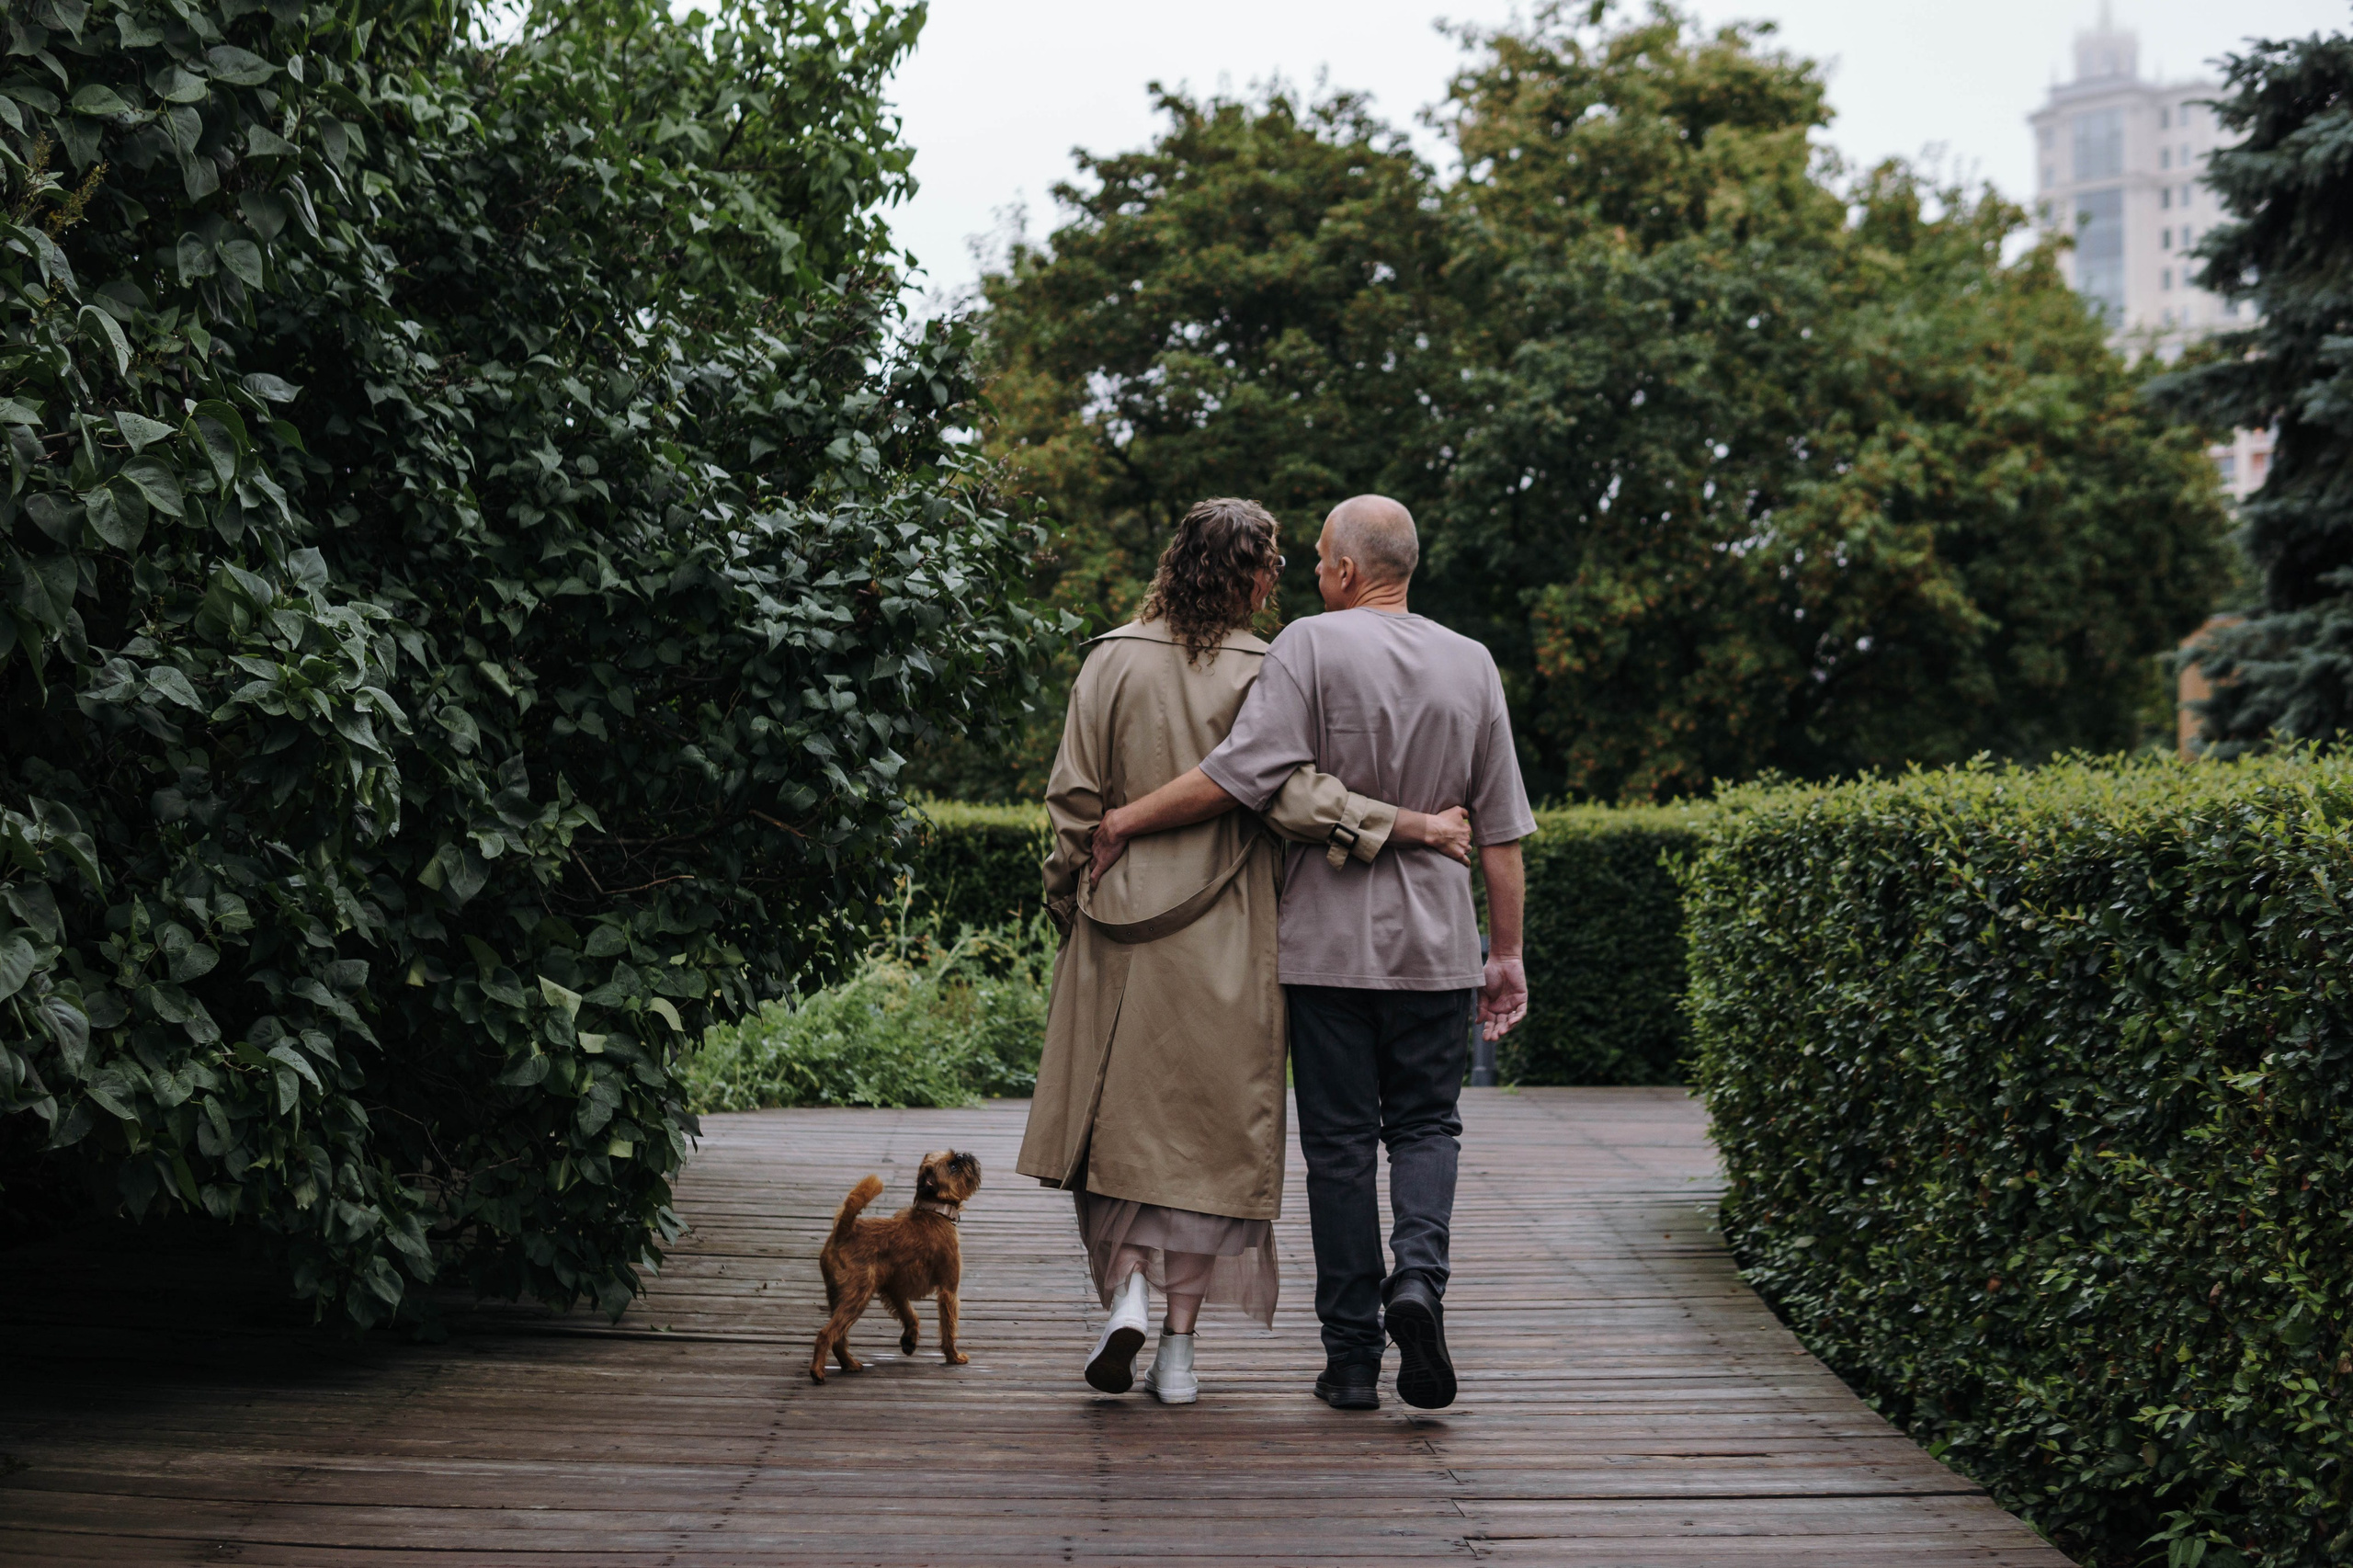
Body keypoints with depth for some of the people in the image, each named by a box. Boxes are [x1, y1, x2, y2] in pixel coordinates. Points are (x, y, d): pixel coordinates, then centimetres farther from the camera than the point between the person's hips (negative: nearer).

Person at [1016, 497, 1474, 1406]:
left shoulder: (1112, 660, 1)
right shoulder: (1260, 672, -7)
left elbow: (1074, 802, 2)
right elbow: (1292, 792, -17)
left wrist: (1068, 907, 12)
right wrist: (1415, 826, -13)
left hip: (1119, 931, 2)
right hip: (1222, 941, -2)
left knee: (1119, 1119, 13)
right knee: (1210, 1127, 6)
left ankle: (1124, 1285, -7)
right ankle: (1179, 1346, 6)